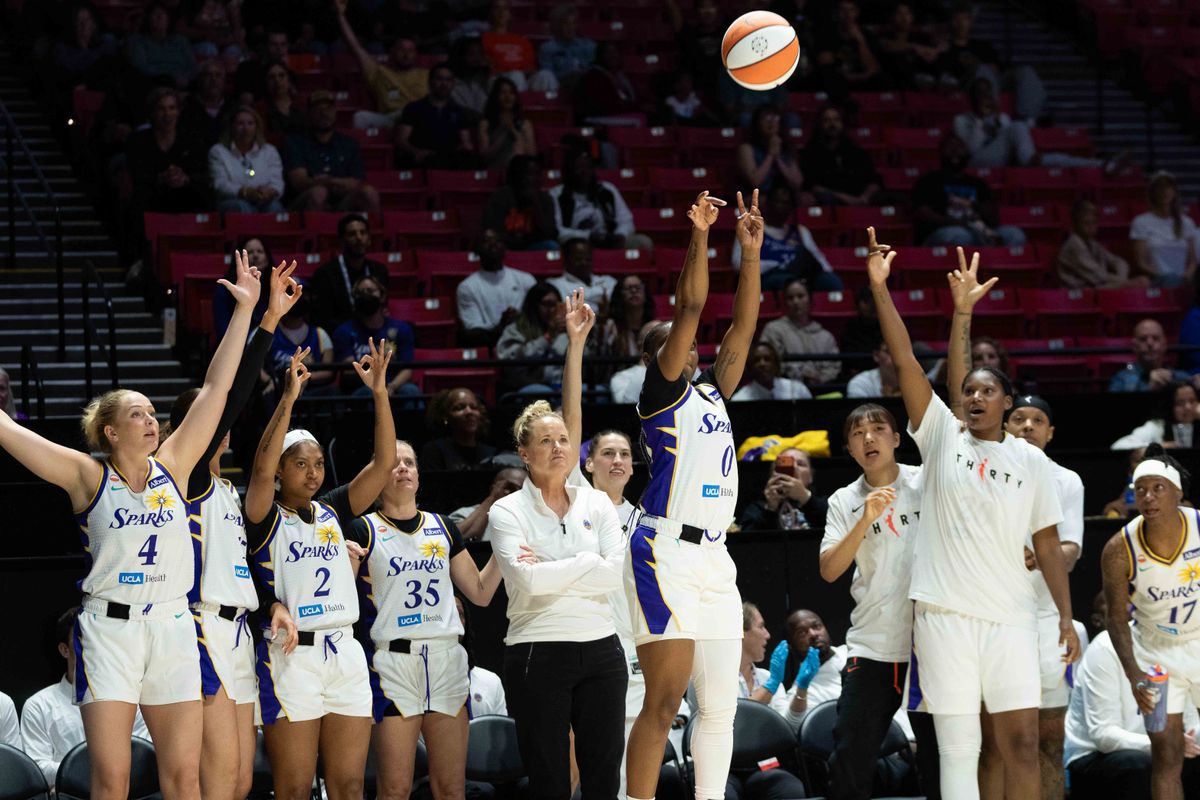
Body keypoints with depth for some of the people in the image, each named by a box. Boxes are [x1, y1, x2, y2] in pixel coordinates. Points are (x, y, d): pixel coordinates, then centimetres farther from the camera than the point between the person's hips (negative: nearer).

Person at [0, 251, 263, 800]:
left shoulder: (172, 468, 8)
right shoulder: (87, 476, 0)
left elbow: (216, 388, 8)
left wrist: (244, 310, 7)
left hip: (171, 628, 3)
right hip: (109, 628, -3)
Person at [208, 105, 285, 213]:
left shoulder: (269, 151, 19)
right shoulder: (218, 151, 11)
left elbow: (277, 184, 4)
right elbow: (221, 185, -4)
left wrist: (269, 192, -23)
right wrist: (246, 192, -25)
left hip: (265, 202, 2)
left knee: (274, 206, -34)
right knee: (242, 207, -38)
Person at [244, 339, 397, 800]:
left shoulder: (333, 512, 14)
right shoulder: (266, 518, -1)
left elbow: (384, 462, 6)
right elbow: (261, 469, -20)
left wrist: (380, 392, -4)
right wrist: (289, 397, -25)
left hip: (345, 654, 5)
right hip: (291, 656, -5)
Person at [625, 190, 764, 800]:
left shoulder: (711, 393, 20)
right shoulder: (660, 391, 1)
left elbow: (743, 324, 16)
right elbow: (691, 307, -8)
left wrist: (751, 252, 11)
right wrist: (699, 238, -11)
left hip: (714, 557, 8)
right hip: (667, 550, -8)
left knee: (720, 703, 6)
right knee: (665, 698, -12)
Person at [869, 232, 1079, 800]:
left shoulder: (1030, 460, 8)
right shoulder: (943, 436, 5)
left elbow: (1047, 543, 11)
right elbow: (905, 360, -2)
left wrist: (1066, 615, 5)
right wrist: (879, 287, -10)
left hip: (1010, 618, 1)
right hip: (945, 616, -1)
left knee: (1023, 744, -4)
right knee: (957, 748, -1)